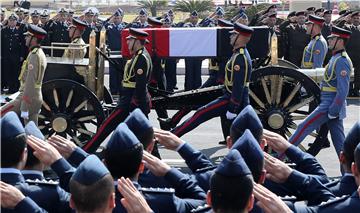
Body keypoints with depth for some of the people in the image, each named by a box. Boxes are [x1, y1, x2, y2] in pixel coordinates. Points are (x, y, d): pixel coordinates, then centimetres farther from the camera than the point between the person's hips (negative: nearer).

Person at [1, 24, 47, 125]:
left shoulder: (34, 56, -17)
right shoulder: (40, 54, 15)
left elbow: (30, 82, -22)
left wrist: (24, 108, -23)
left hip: (28, 97, -9)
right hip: (36, 97, 9)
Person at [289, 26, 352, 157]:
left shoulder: (341, 61, -16)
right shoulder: (336, 58, 16)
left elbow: (343, 90, -21)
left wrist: (333, 112, -21)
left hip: (330, 105, -10)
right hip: (333, 106, 10)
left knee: (304, 127, -6)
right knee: (339, 139, 9)